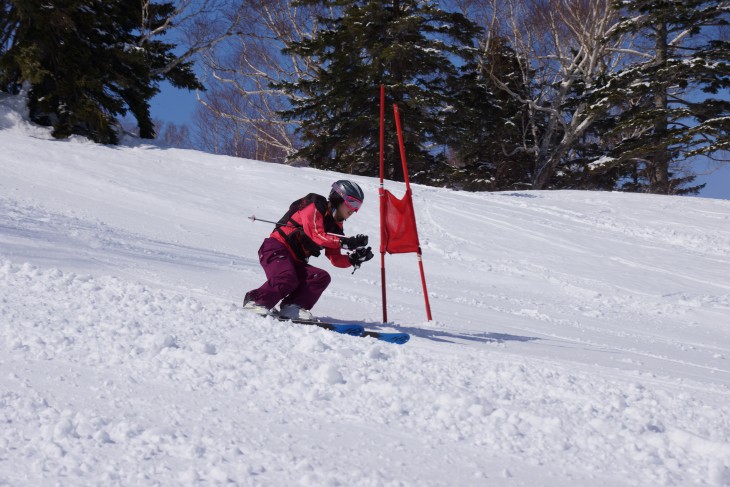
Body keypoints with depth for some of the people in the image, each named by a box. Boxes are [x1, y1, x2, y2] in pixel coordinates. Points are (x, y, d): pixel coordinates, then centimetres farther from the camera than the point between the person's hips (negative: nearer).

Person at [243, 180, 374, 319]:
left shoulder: (335, 226, 16)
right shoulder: (314, 207, -6)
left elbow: (335, 259, 9)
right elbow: (317, 236, -21)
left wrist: (353, 259, -10)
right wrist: (346, 242, -27)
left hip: (295, 261, 8)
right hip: (277, 249, -8)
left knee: (322, 278, -13)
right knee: (287, 279, -32)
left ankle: (291, 308, -17)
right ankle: (256, 301, -11)